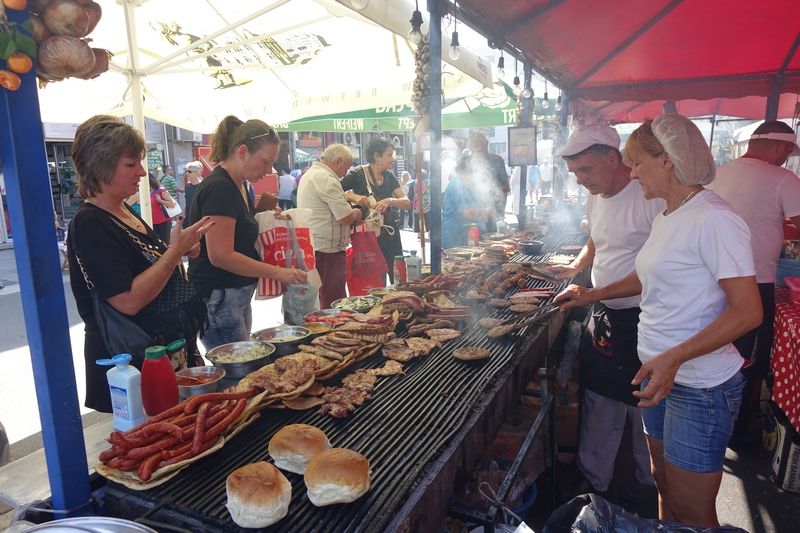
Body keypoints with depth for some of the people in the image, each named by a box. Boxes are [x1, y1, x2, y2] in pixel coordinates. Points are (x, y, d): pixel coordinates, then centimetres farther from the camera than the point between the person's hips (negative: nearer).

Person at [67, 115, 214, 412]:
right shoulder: (90, 226, -20)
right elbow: (129, 300, -27)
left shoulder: (124, 211, 7)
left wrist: (178, 252, 2)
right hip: (130, 363, -9)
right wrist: (175, 251, -25)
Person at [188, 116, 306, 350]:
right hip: (217, 298, -10)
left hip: (238, 295, 10)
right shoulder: (219, 188, -18)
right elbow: (221, 256, -23)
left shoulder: (238, 185, 12)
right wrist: (277, 273, -20)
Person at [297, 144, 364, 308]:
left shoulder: (310, 174, 16)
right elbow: (346, 218, -21)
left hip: (312, 245, 10)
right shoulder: (327, 179, -18)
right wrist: (356, 214, 1)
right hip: (327, 249, -10)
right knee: (334, 303, -3)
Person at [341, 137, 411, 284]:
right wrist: (352, 196, -29)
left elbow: (407, 202, -3)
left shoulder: (388, 176, 6)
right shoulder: (357, 174, -8)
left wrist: (389, 201, -22)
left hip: (390, 236, 5)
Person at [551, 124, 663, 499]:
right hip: (603, 316, 7)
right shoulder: (595, 198, 8)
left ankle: (648, 489, 35)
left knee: (644, 408, 11)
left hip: (643, 320, -7)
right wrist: (575, 267, 6)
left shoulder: (651, 196, -20)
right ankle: (593, 482, 34)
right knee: (598, 404, 16)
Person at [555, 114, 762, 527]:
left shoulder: (714, 219, -20)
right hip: (661, 374, 9)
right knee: (664, 486, 23)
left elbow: (747, 311, -23)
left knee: (692, 513, 7)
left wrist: (674, 358, -31)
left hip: (700, 387, -8)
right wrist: (593, 295, 20)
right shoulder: (665, 218, 8)